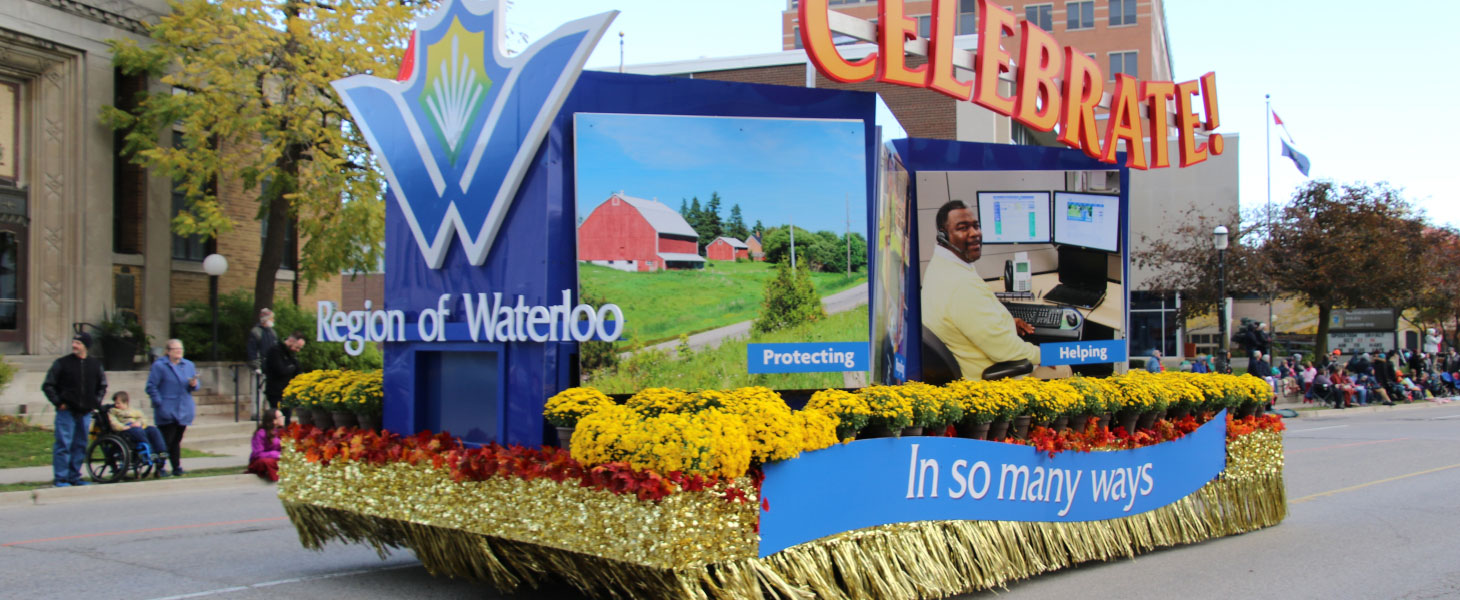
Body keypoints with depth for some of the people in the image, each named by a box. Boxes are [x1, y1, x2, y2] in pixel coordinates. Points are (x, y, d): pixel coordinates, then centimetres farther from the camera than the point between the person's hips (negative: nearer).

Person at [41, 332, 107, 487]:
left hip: (85, 413, 4)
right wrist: (58, 402, -7)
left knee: (80, 446, 8)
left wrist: (96, 402, 9)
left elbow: (102, 386, 22)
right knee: (63, 445, -5)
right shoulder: (62, 363, -2)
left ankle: (74, 477, 16)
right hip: (66, 412, -4)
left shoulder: (95, 364, 8)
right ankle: (60, 478, -1)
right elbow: (47, 386, 1)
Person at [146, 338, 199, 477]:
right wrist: (159, 403, -13)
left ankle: (177, 467, 14)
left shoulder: (189, 365, 13)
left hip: (183, 411, 5)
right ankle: (160, 468, -1)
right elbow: (151, 387, -6)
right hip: (167, 412, -5)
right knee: (165, 440, -8)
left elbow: (194, 385, 18)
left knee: (177, 440, 10)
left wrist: (194, 384, -6)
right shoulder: (159, 366, -4)